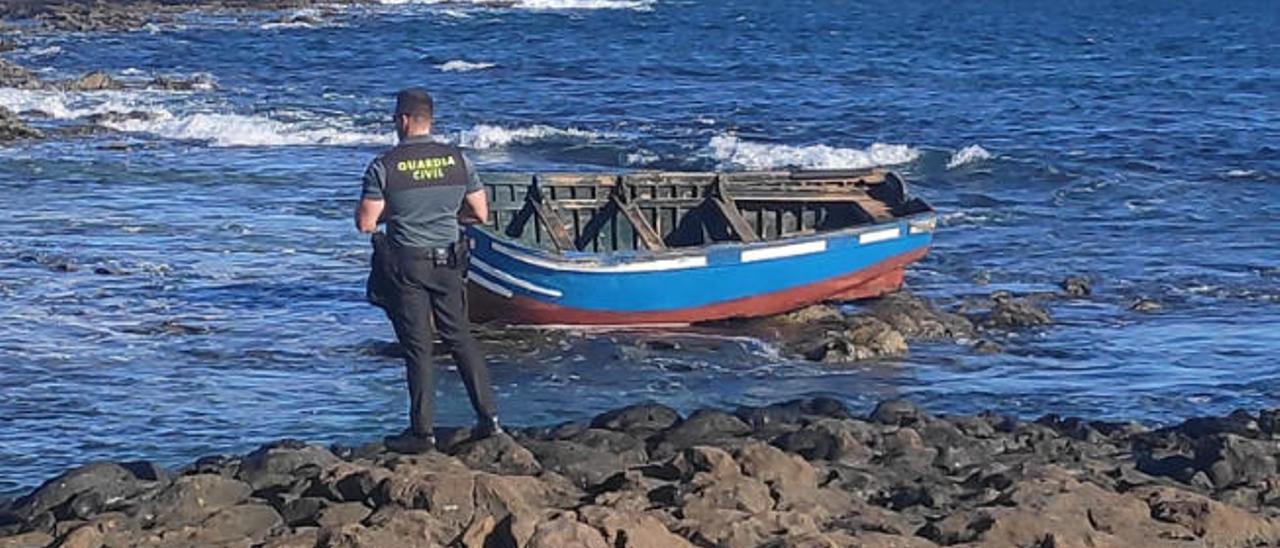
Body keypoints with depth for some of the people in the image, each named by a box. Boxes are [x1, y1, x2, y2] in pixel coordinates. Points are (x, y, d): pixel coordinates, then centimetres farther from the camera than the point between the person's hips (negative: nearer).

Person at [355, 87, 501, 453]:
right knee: (460, 338, 14)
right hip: (448, 263, 3)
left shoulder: (384, 167, -12)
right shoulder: (457, 160, -2)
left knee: (417, 348, 3)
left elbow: (365, 223, -12)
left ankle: (423, 431, 6)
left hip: (405, 265, -3)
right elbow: (481, 213, 5)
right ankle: (488, 417, 12)